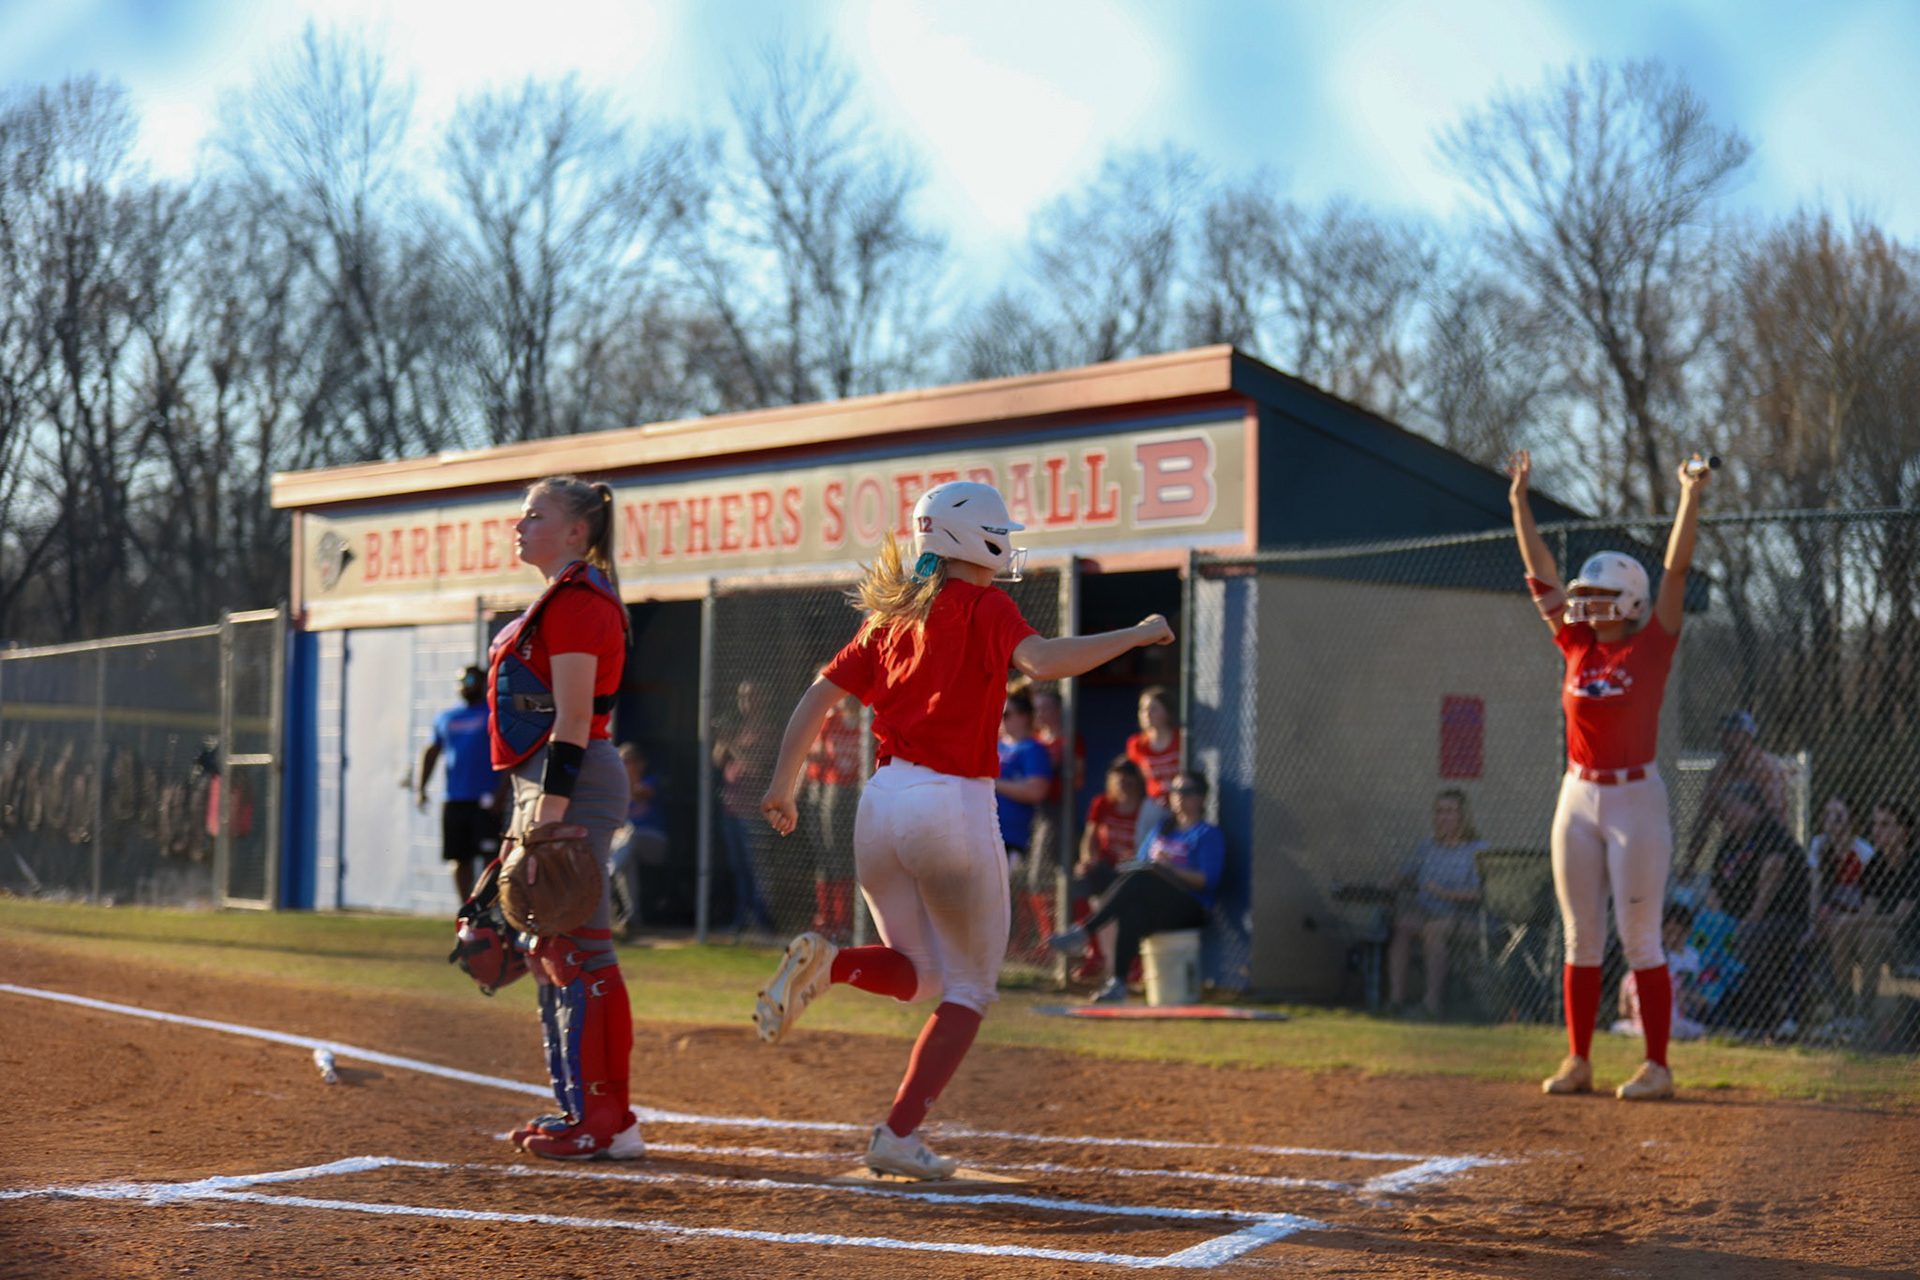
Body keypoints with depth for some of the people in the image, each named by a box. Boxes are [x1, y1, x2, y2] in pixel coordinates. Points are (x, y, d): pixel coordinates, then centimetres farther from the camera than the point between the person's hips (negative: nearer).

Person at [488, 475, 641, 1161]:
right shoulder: (560, 598, 20)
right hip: (546, 784, 11)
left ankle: (606, 1122, -9)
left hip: (571, 782, -11)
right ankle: (576, 1107, 21)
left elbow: (573, 719, -20)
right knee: (549, 952, 15)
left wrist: (549, 813, -24)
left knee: (578, 950, -11)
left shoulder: (576, 598, -13)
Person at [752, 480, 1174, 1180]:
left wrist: (781, 786, 16)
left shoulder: (890, 618, 13)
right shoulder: (984, 607, -6)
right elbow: (1042, 660, -24)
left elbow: (819, 695, 11)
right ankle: (899, 1136, -3)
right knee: (967, 991, 9)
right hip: (953, 808, -6)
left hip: (882, 802, 6)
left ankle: (826, 961, -10)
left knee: (917, 973, 21)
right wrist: (1136, 635, -14)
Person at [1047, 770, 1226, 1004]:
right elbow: (1142, 863, 24)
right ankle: (1118, 983, -43)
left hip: (1190, 908, -5)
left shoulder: (1209, 834, 4)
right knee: (1132, 911, -32)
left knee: (1138, 881, -32)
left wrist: (1170, 868, -19)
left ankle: (1081, 933, -37)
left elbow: (1207, 880, -9)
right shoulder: (1164, 826, 25)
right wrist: (1139, 867, 0)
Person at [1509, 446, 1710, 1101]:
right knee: (1581, 937, 7)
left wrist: (1690, 500, -17)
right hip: (1578, 798, 5)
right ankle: (1577, 1062, 12)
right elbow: (1541, 575, 10)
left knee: (1639, 938, -4)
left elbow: (1676, 571, -11)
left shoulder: (1651, 646, -4)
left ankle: (1657, 1066, 1)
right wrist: (1521, 505, 8)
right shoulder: (1578, 647, 8)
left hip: (1636, 797, -5)